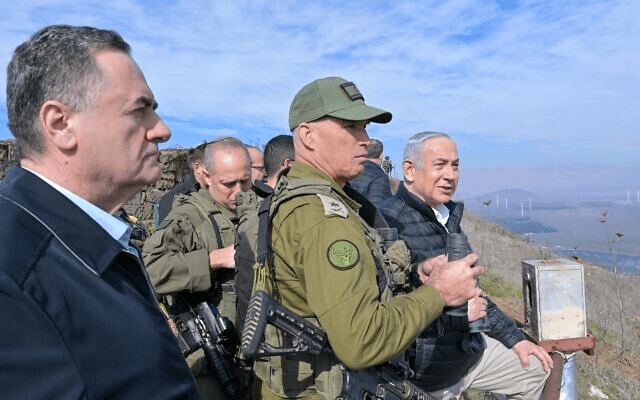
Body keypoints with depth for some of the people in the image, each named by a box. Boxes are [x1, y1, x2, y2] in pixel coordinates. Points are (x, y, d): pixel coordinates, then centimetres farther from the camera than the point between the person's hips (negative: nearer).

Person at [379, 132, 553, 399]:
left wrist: (514, 338, 15)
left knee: (538, 369, 19)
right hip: (424, 368, -9)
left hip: (469, 347, 9)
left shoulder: (448, 218, 7)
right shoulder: (388, 222, -24)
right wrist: (459, 314, -24)